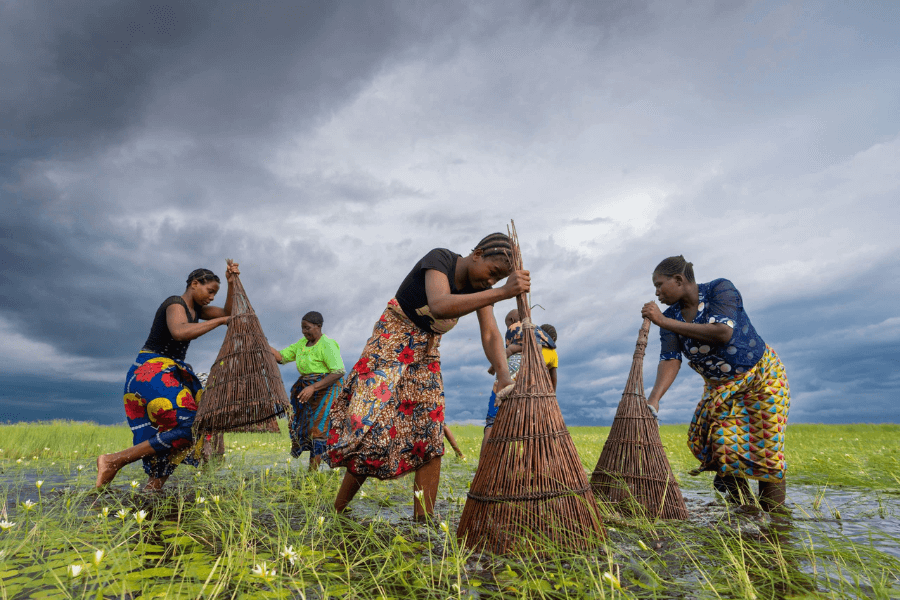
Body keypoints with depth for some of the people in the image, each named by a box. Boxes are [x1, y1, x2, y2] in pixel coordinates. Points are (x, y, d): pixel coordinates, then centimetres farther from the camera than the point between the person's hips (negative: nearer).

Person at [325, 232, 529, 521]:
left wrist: (505, 377, -31)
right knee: (371, 431, -9)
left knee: (429, 438, -1)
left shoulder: (481, 287, -3)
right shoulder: (440, 259, -22)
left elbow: (490, 335, -13)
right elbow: (439, 306, -42)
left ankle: (423, 522, 6)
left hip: (426, 357, 6)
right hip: (388, 349, -6)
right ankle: (336, 514, 8)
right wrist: (503, 292, -48)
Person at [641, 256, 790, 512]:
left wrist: (665, 322, -35)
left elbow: (723, 333, -34)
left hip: (762, 375, -4)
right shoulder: (671, 315, -7)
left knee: (765, 447, -5)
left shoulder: (721, 289, -19)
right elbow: (670, 360, -19)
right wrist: (653, 400, -35)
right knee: (721, 443, -10)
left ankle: (774, 513, 12)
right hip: (719, 385, 4)